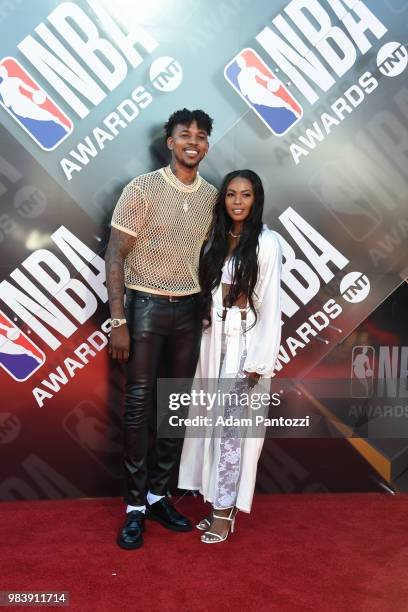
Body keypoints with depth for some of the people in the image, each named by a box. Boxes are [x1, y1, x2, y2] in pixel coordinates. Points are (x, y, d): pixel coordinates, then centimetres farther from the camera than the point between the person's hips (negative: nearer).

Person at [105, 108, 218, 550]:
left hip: (189, 310, 5)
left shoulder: (212, 196, 6)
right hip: (146, 306, -4)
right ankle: (135, 508, 13)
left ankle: (158, 495, 24)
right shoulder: (142, 189, -7)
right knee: (138, 407, 0)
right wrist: (117, 321, -14)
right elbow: (115, 256, -9)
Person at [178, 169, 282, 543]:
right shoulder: (217, 240, 10)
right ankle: (219, 503, 24)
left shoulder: (266, 242, -9)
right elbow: (209, 293, 10)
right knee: (215, 423, 10)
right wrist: (208, 340, 4)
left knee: (232, 426, -1)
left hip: (246, 344, -6)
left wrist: (258, 362, -14)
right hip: (215, 340, 6)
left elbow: (270, 305, -11)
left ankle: (225, 512, 12)